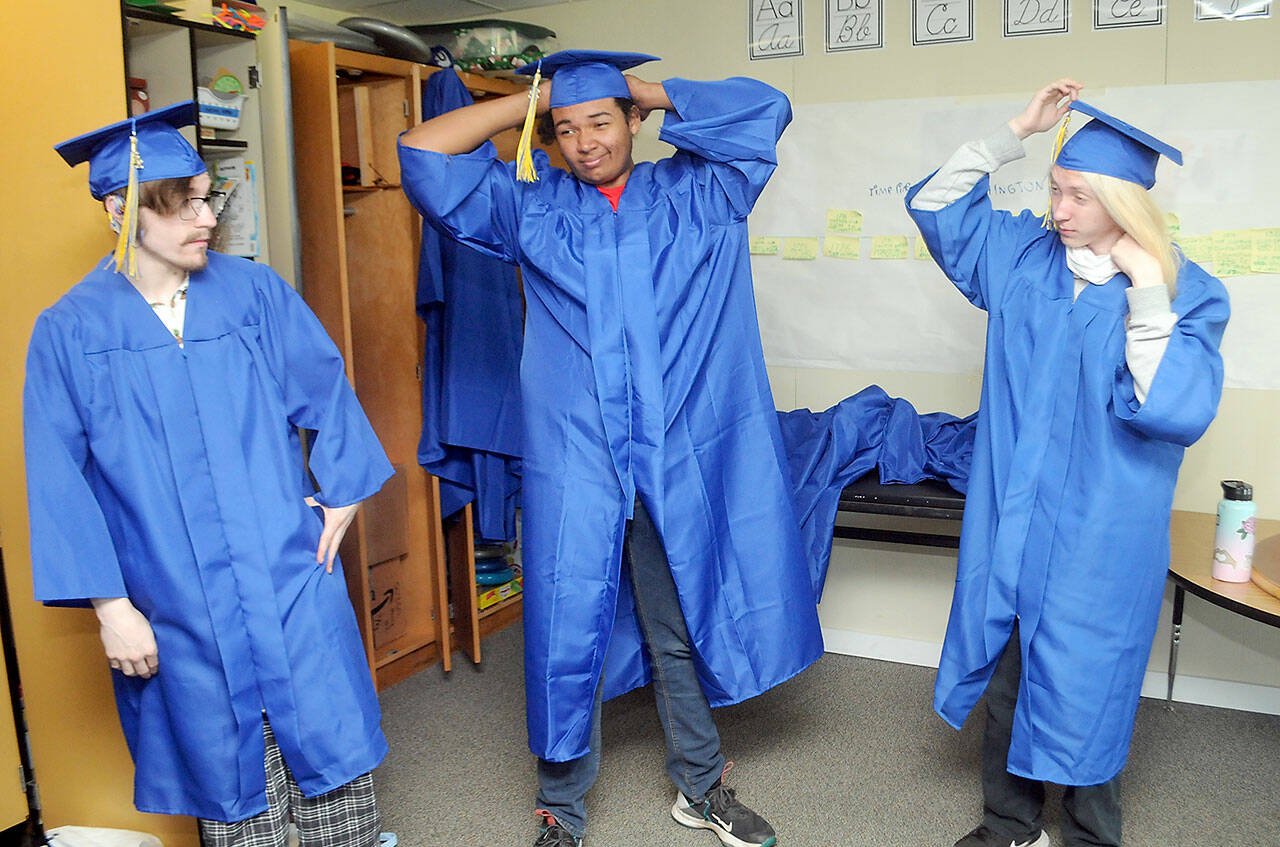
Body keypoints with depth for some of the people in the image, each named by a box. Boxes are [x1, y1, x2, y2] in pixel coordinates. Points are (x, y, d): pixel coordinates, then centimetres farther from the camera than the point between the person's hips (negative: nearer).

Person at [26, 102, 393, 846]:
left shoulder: (254, 292, 0)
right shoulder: (72, 331, -4)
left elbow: (327, 391, 9)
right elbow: (63, 479, -3)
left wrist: (341, 494, 5)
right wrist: (109, 604, -7)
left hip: (293, 582, 1)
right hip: (180, 611, 0)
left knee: (336, 761, 7)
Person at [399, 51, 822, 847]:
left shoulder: (697, 193, 9)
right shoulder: (531, 205, 7)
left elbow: (764, 108, 6)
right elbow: (422, 152, 4)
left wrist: (652, 91, 11)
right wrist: (531, 99, 8)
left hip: (679, 461, 1)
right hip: (574, 463, 0)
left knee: (682, 630, 14)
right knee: (568, 632, 5)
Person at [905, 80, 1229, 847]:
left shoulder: (1187, 294, -9)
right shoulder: (1026, 257, 2)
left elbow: (1179, 414, -20)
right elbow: (934, 203, 8)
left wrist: (1145, 292, -21)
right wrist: (1018, 133, -1)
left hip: (1098, 535, -3)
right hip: (1012, 518, 4)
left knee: (1083, 688, 9)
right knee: (1007, 675, 14)